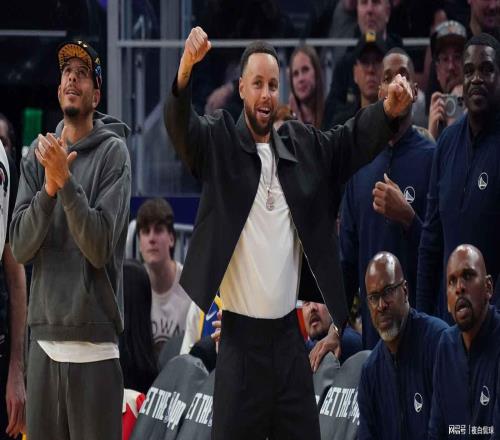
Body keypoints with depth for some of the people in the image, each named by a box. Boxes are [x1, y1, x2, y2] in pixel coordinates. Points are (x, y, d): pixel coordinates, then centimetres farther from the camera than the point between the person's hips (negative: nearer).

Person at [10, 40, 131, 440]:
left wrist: (66, 180, -20)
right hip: (44, 337, 4)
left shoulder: (113, 152, -3)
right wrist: (49, 187, -14)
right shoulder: (38, 155, 9)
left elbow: (100, 248, -13)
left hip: (94, 344, -4)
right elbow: (20, 247, 0)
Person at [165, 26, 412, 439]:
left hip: (290, 333, 4)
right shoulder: (219, 141, -2)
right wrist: (186, 67, -39)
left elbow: (355, 139, 6)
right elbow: (180, 126, -18)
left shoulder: (304, 145, 10)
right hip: (241, 335, -4)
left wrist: (390, 108, -17)